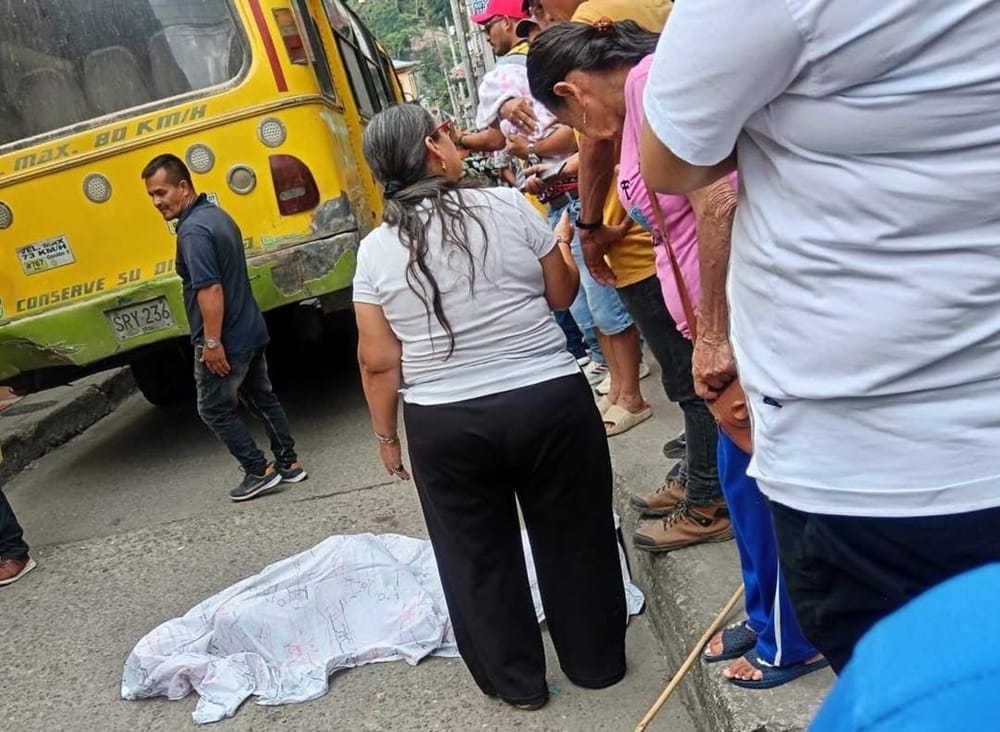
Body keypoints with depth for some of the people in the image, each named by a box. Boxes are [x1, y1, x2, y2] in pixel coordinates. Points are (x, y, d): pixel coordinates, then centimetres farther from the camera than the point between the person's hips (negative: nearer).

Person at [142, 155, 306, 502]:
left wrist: (212, 342, -23)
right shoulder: (217, 215, 10)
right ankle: (288, 463, 25)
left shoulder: (193, 231, -21)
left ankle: (259, 471, 10)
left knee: (214, 408, 6)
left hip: (224, 340, -9)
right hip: (250, 330, 9)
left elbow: (210, 290, -27)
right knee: (262, 398, 18)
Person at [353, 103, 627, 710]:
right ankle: (596, 661, 32)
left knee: (477, 555, 17)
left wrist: (387, 435, 12)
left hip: (445, 426, 1)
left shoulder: (375, 251, -3)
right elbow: (562, 295, 5)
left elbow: (379, 362, -1)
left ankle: (516, 680, 30)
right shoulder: (509, 206, -6)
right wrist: (565, 244, 24)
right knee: (572, 538, 17)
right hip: (550, 402, 0)